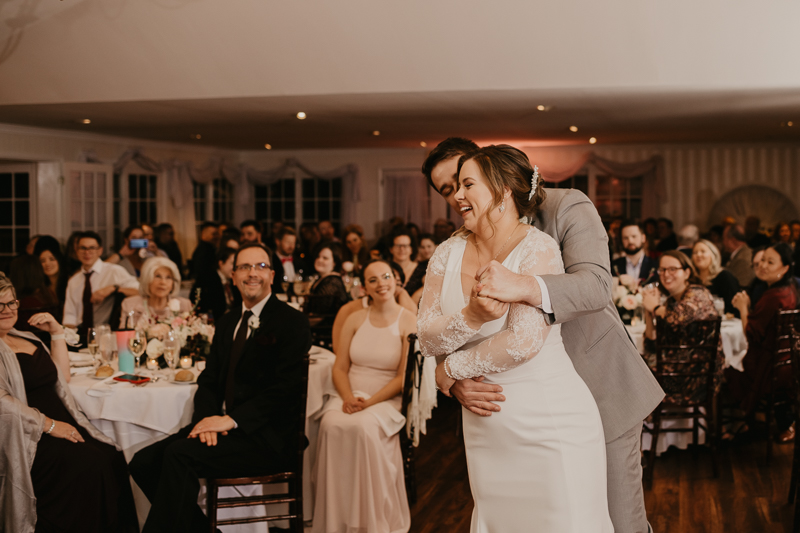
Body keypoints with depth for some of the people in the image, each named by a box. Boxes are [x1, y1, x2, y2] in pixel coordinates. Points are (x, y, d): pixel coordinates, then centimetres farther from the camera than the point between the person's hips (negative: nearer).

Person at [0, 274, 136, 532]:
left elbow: (61, 376, 25)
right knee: (89, 466, -29)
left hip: (60, 425, 8)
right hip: (29, 438, -8)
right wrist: (49, 425, -18)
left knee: (113, 460, -17)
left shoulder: (25, 338, 22)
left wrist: (57, 333, 16)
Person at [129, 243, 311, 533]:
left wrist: (232, 419, -19)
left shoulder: (292, 322, -5)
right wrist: (208, 418, -7)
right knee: (144, 462, -9)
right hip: (222, 426, 7)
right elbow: (208, 381, 15)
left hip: (266, 438, -7)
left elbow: (286, 388, -14)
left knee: (180, 454, -27)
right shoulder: (227, 323, 19)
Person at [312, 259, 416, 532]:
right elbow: (339, 368, 10)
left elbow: (404, 377, -5)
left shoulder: (409, 321, 0)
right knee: (332, 425, -31)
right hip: (349, 395, 3)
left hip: (387, 399, -3)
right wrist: (348, 398, -10)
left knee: (364, 427, -37)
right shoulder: (356, 319, 13)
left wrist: (370, 402, -17)